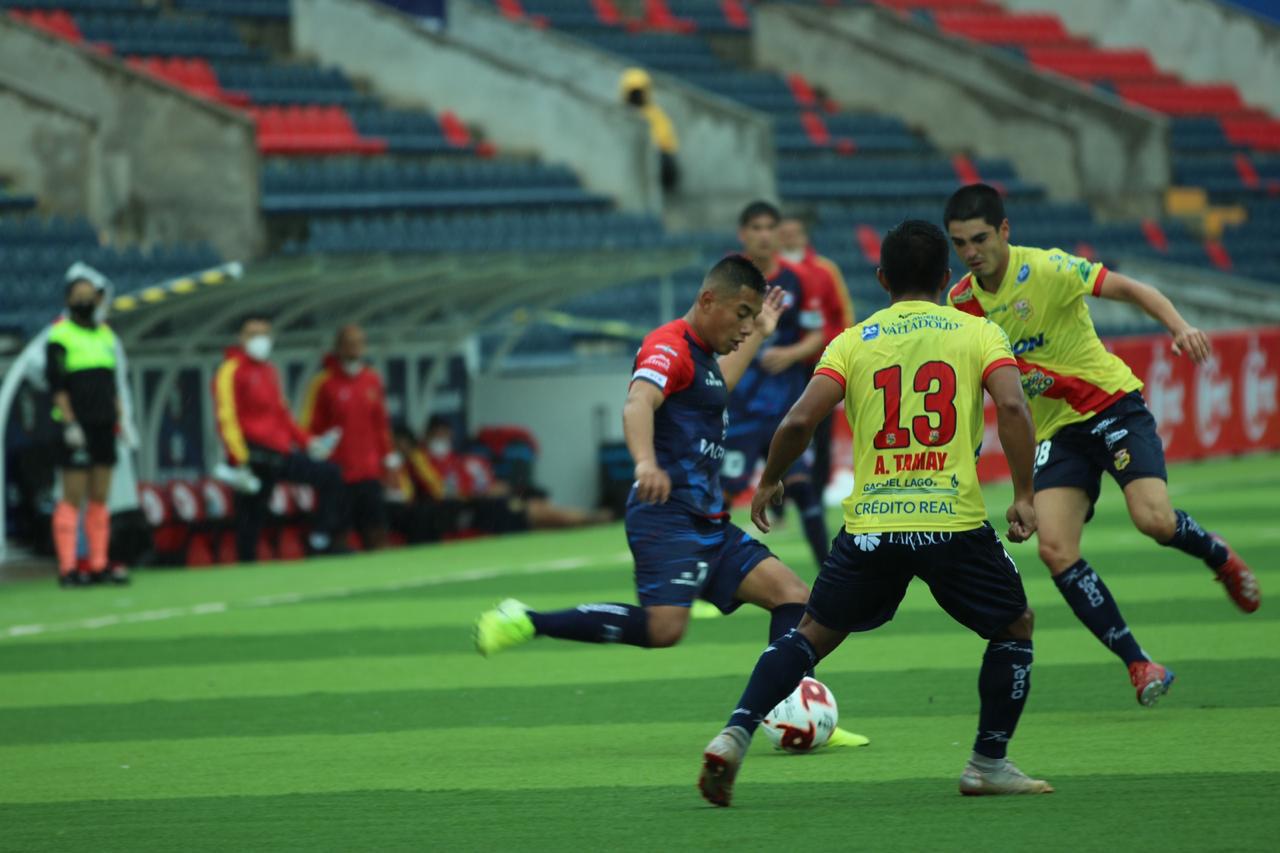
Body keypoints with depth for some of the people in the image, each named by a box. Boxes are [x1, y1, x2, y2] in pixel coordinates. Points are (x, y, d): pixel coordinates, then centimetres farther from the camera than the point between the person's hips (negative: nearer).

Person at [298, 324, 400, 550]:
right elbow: (309, 425, -2)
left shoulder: (372, 379, 10)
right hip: (338, 472, -4)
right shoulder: (323, 382, -4)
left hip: (369, 471, 4)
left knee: (377, 532, -1)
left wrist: (388, 456, 16)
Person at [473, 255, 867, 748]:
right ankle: (524, 623, -17)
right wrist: (645, 462, -51)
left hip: (708, 522, 10)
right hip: (668, 516, -10)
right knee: (664, 627, -26)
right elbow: (638, 403, -32)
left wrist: (759, 335, 50)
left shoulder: (701, 353, 21)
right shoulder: (670, 347, -10)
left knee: (792, 596, 1)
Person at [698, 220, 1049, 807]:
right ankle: (988, 764, 18)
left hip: (870, 525, 2)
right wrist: (1024, 495, -6)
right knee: (1015, 626, 20)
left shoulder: (853, 342, 8)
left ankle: (734, 736, 0)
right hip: (954, 520, -2)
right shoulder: (979, 333, 6)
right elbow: (1012, 407, -11)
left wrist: (769, 482, 14)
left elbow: (799, 421, -2)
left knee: (813, 634, 16)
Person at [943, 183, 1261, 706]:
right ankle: (1139, 666, -8)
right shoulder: (962, 302, 2)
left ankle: (1218, 556, 13)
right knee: (1055, 550, -16)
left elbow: (1131, 290, -11)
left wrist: (1179, 327, -27)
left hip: (1112, 406, -4)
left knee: (1154, 520, -25)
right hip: (1055, 431, 4)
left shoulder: (1046, 269, -13)